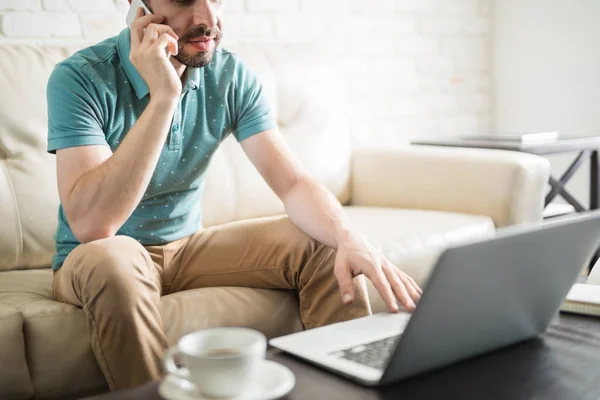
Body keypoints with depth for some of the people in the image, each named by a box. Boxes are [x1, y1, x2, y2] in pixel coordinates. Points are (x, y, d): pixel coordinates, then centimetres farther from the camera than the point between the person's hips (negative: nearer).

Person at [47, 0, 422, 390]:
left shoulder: (231, 75, -7)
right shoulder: (80, 77, -20)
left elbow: (294, 183, -10)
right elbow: (90, 225, -32)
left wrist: (349, 238, -31)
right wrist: (163, 96, -35)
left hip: (186, 247, 4)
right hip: (98, 261, -4)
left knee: (326, 246, -11)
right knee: (112, 260, -38)